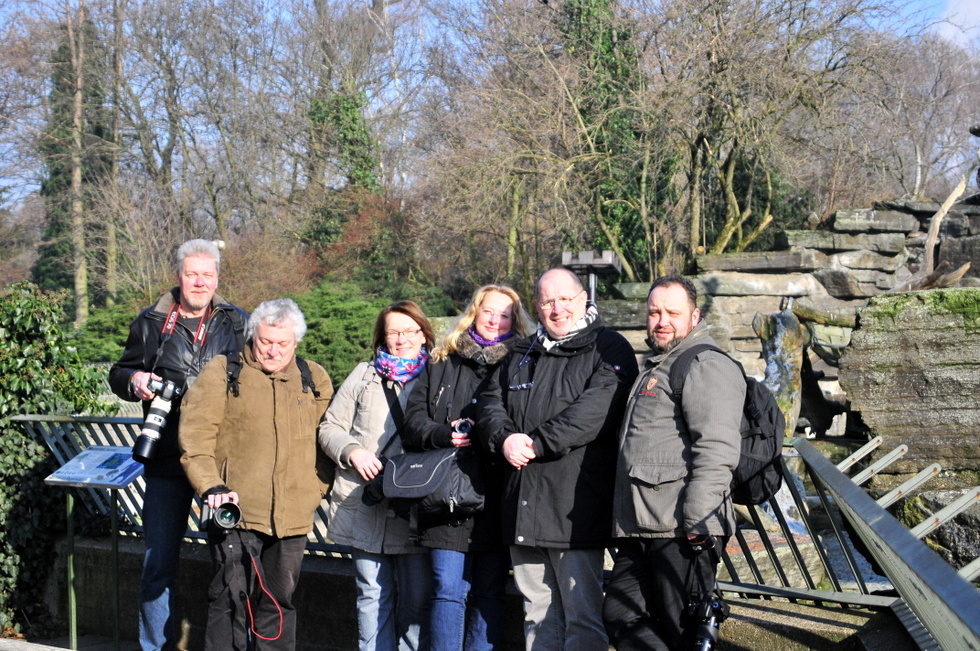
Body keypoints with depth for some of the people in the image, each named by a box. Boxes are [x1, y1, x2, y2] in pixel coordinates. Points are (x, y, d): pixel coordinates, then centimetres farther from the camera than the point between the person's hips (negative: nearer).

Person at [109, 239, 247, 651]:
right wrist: (134, 380, -7)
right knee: (159, 562, 5)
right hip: (168, 459, 1)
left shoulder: (238, 323, 8)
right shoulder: (152, 323, 10)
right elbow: (119, 374, 16)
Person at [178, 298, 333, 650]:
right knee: (232, 598, -5)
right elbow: (195, 436, -4)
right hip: (236, 512, -3)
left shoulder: (315, 379, 12)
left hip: (292, 516, 3)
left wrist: (316, 489, 7)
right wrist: (211, 487, -15)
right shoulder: (222, 372, 2)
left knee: (279, 601, 11)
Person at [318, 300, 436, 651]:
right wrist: (352, 451, -9)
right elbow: (330, 427, 10)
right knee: (373, 597, 7)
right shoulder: (364, 376, 11)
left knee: (417, 601, 1)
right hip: (365, 508, 1)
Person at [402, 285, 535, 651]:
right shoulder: (440, 364, 15)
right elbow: (414, 420, 9)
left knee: (490, 593, 4)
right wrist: (444, 435, -10)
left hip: (496, 502, -1)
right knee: (448, 590, -3)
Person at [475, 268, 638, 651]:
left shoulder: (609, 350, 0)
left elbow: (597, 409, -15)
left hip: (575, 508, -6)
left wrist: (538, 444, -18)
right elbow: (490, 401, 14)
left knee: (581, 617, -4)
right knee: (537, 614, 13)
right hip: (523, 505, 6)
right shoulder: (522, 354, 21)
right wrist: (504, 438, -8)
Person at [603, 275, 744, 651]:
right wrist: (625, 519, 27)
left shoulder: (707, 367, -7)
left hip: (681, 533, -10)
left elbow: (717, 450, -19)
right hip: (639, 531, 10)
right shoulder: (654, 369, 24)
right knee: (621, 616, 6)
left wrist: (697, 521, -24)